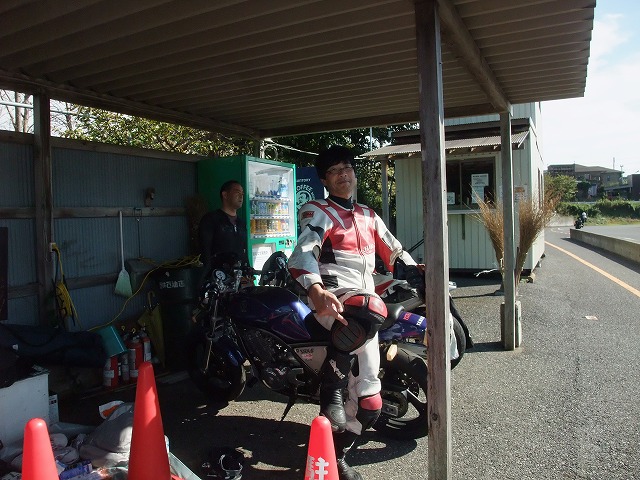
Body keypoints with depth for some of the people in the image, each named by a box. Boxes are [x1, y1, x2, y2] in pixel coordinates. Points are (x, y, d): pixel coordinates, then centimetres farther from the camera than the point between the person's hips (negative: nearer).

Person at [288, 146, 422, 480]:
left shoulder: (368, 216, 23)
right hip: (332, 301, -6)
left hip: (364, 306, 6)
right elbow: (303, 253, -16)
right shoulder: (317, 212, 2)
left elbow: (394, 252, 29)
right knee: (372, 311, -42)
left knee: (369, 403, 2)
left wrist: (420, 275, 13)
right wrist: (316, 290, -36)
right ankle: (332, 383, -22)